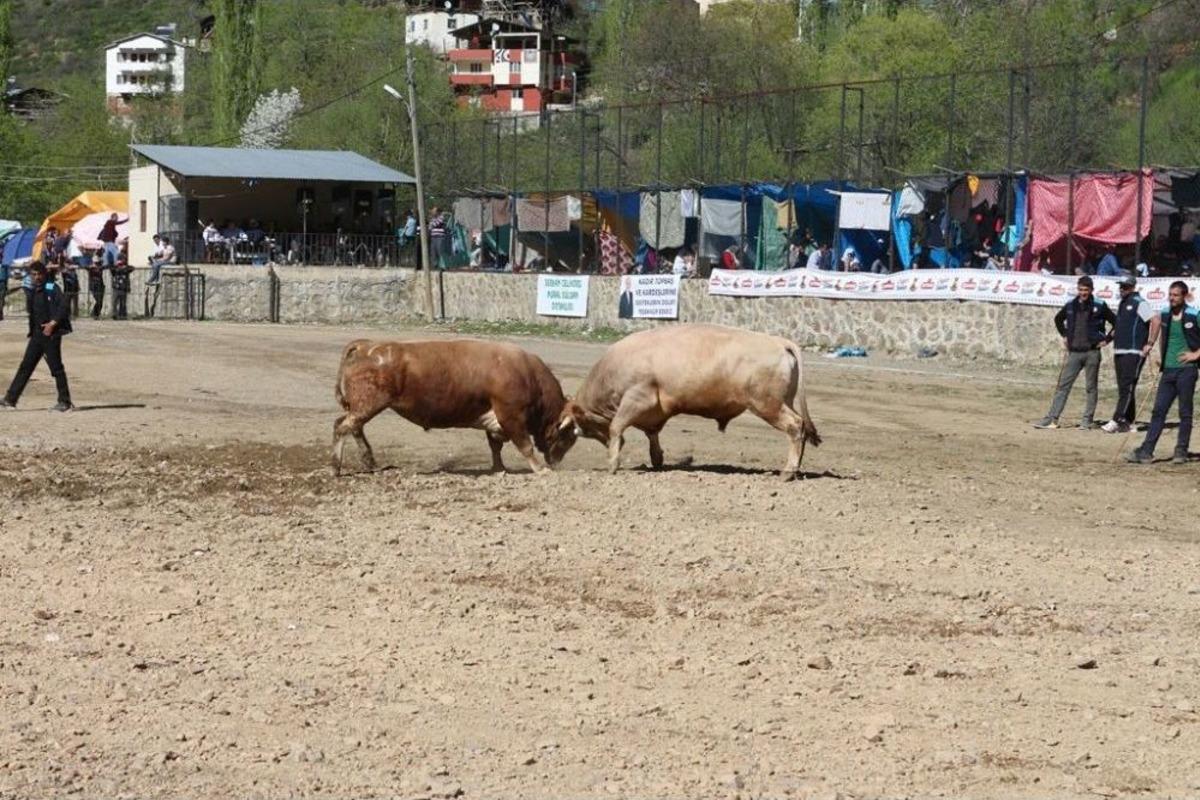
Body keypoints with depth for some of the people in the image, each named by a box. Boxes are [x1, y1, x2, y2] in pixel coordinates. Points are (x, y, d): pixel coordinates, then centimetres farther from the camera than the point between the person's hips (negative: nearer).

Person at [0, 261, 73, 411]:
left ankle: (65, 402, 3)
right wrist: (32, 330, 12)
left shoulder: (52, 288, -8)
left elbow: (63, 306, -19)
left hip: (51, 334, -8)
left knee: (56, 368, -4)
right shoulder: (34, 292, 15)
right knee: (26, 366, 6)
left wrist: (53, 323, -22)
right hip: (37, 334, 8)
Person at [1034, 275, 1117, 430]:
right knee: (1063, 385, 0)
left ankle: (1087, 420, 9)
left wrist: (1107, 339, -5)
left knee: (1091, 387, 3)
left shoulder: (1099, 306, -5)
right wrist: (1064, 335, 16)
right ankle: (1051, 419, -2)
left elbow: (1116, 323, -1)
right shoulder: (1070, 305, 6)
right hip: (1073, 352, 3)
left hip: (1092, 352, -3)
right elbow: (1058, 319, 25)